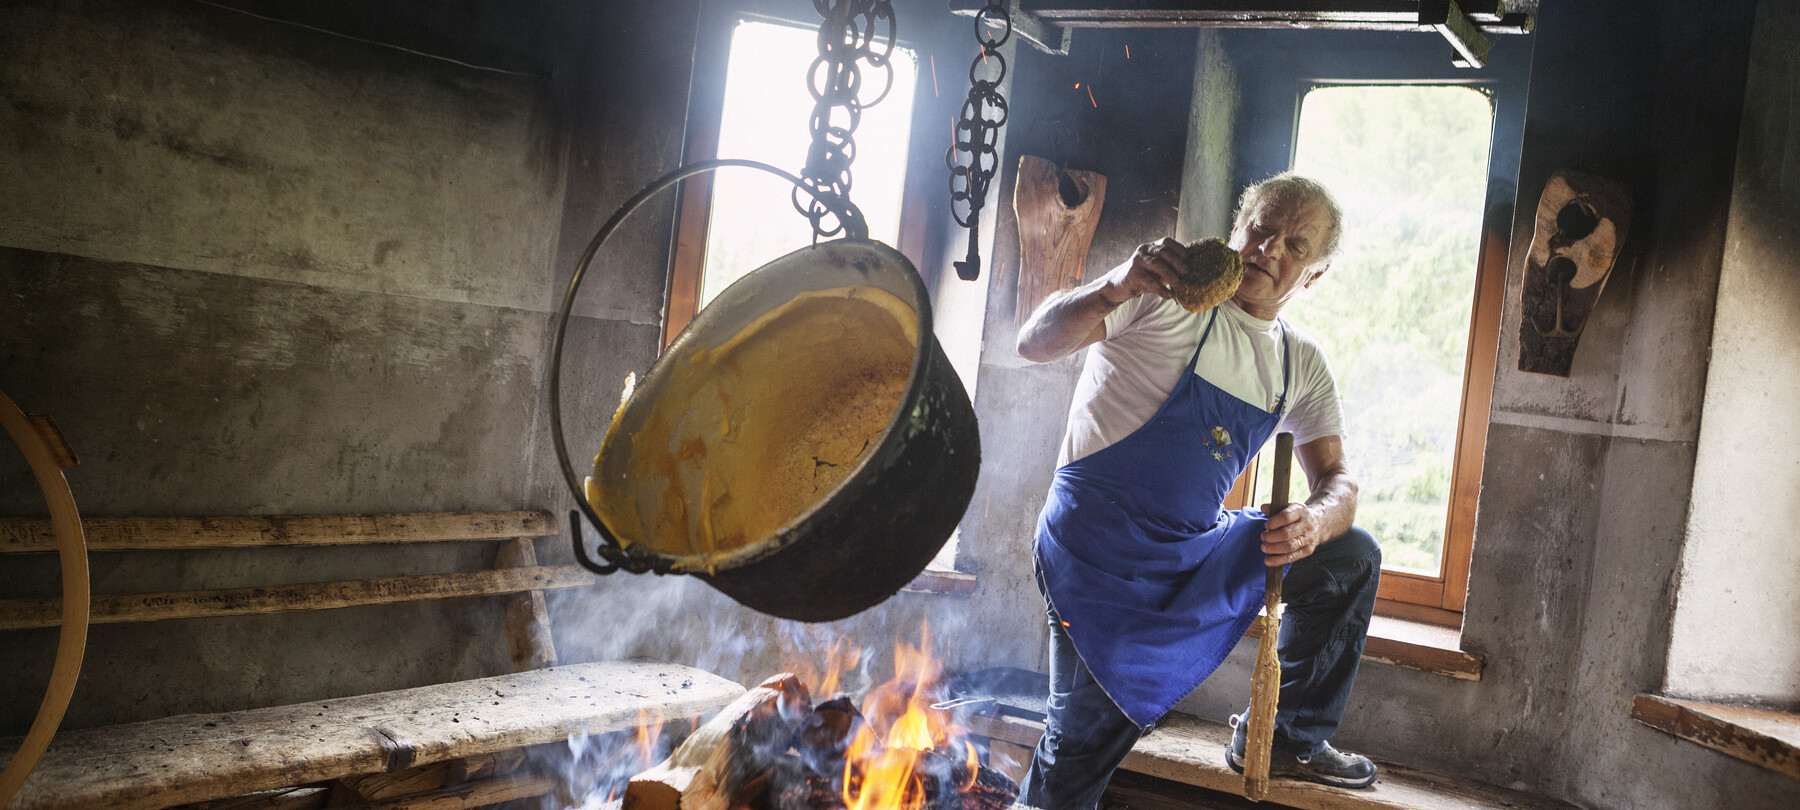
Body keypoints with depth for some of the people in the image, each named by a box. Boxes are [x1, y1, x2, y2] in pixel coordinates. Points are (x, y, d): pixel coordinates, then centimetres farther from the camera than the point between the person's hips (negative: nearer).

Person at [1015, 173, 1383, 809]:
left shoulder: (1303, 365, 8)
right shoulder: (1166, 292, -10)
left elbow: (1338, 480, 4)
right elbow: (1036, 344, -18)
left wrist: (1315, 519, -21)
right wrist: (1116, 288, -37)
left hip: (1196, 551, 6)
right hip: (1096, 541, -6)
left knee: (1351, 556, 7)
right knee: (1086, 740, -11)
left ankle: (1288, 738, 18)